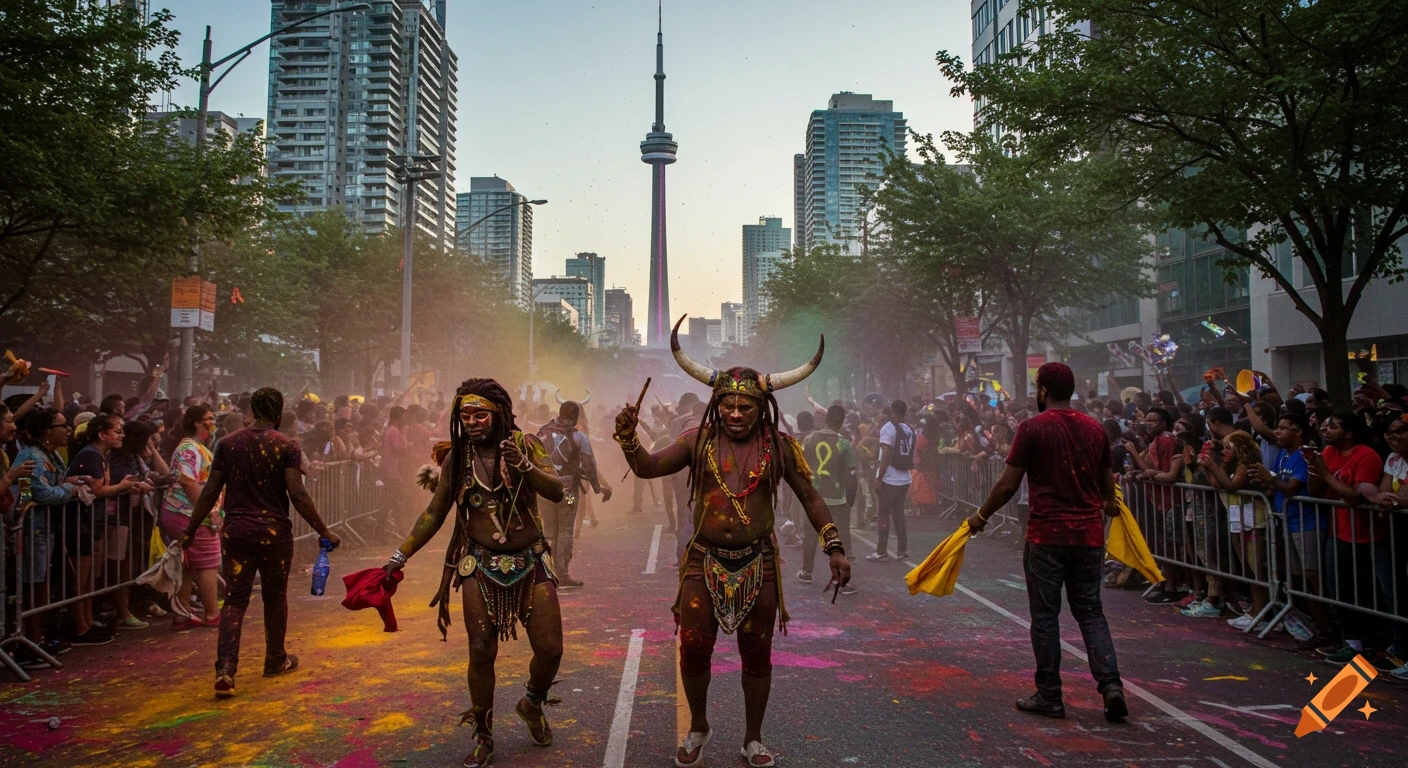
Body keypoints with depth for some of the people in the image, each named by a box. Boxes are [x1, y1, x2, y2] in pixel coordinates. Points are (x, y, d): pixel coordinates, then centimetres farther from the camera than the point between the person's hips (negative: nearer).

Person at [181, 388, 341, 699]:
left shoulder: (228, 444, 3)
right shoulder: (286, 445, -8)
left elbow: (210, 492, 5)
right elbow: (297, 495, -14)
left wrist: (190, 530, 16)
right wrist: (324, 532, -8)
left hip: (235, 531, 2)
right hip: (274, 532, -2)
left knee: (234, 599, 4)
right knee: (274, 597, 14)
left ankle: (225, 668, -11)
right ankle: (276, 661, 29)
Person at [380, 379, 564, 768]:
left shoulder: (525, 444, -6)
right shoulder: (457, 457, -1)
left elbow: (557, 492, -15)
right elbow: (434, 513, 7)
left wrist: (523, 465, -30)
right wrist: (400, 556, 6)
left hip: (530, 562, 0)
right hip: (481, 564, 0)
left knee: (550, 650, 0)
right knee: (481, 653, 0)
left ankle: (532, 704, 32)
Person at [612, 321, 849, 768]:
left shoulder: (779, 446, -2)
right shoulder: (699, 440, 0)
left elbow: (810, 497, 4)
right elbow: (647, 468, -4)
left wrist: (834, 548, 0)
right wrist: (628, 437, -23)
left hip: (758, 565, 0)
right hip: (704, 562, 0)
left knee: (757, 654, 10)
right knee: (693, 650, 2)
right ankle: (698, 729, 30)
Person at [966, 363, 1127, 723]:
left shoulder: (1033, 428, -9)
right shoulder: (1095, 428, 6)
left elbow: (1008, 484, -8)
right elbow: (1106, 480, 18)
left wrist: (981, 516, 6)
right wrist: (1110, 505, 39)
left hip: (1047, 535, -5)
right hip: (1089, 534, 5)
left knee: (1045, 616, 6)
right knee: (1090, 612, 14)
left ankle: (1049, 696, 13)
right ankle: (1110, 684, 1)